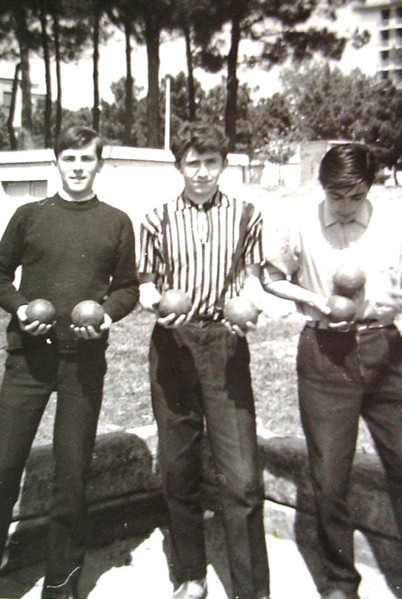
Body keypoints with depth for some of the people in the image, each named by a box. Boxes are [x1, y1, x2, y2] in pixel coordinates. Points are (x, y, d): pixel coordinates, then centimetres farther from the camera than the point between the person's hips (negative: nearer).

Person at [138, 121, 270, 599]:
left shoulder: (245, 216, 5)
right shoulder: (157, 219, 7)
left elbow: (252, 277, 9)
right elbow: (146, 281, 10)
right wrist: (154, 301, -12)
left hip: (225, 344, -1)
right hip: (172, 344, 2)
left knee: (240, 475, -6)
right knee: (177, 468, 11)